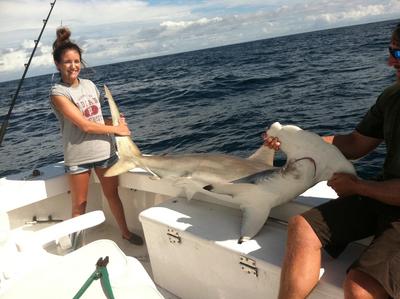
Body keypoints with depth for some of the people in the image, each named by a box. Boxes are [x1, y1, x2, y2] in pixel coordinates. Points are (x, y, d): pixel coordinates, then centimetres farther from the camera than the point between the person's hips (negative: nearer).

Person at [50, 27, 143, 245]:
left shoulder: (89, 85, 5)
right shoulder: (58, 93, -13)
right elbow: (84, 125, -18)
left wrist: (114, 121, -5)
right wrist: (116, 129, -10)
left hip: (105, 150, 5)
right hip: (78, 156, -5)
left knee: (112, 195, 17)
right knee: (79, 204, 8)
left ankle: (125, 232, 33)